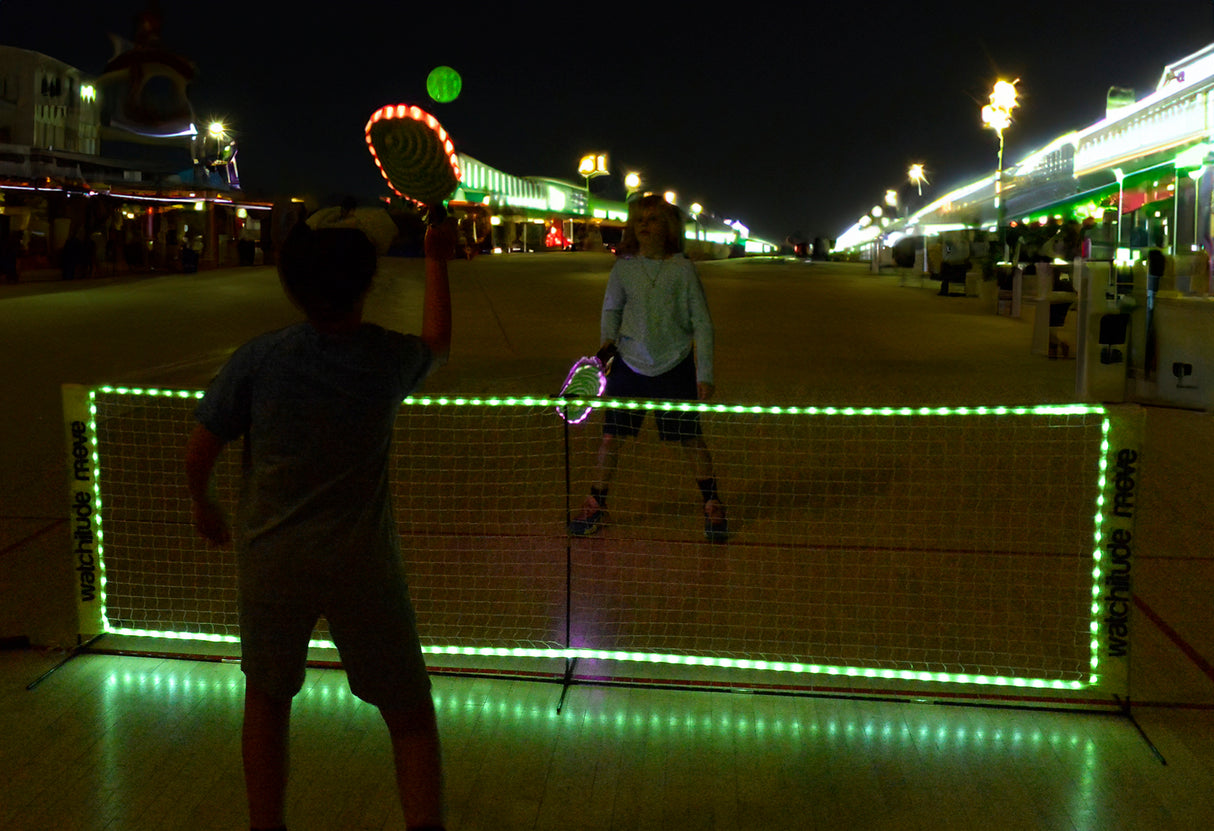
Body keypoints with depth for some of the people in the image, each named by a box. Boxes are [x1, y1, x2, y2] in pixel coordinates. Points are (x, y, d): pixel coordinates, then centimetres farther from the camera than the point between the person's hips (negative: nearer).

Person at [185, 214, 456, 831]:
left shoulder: (257, 360, -11)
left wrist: (202, 503, 16)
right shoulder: (391, 359, -9)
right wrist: (436, 262, 25)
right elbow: (437, 346, 16)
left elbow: (198, 453, -4)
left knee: (267, 698, 20)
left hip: (269, 557, 1)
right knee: (409, 711, 10)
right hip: (362, 562, -1)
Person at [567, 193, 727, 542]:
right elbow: (611, 308, 15)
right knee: (611, 435, 1)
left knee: (691, 438, 5)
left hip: (675, 367, -2)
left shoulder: (683, 269, -6)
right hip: (629, 365, 2)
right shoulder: (623, 269, -1)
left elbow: (701, 323, -2)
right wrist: (608, 341, -5)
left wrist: (704, 375, -5)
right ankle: (595, 505, 18)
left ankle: (712, 506, 22)